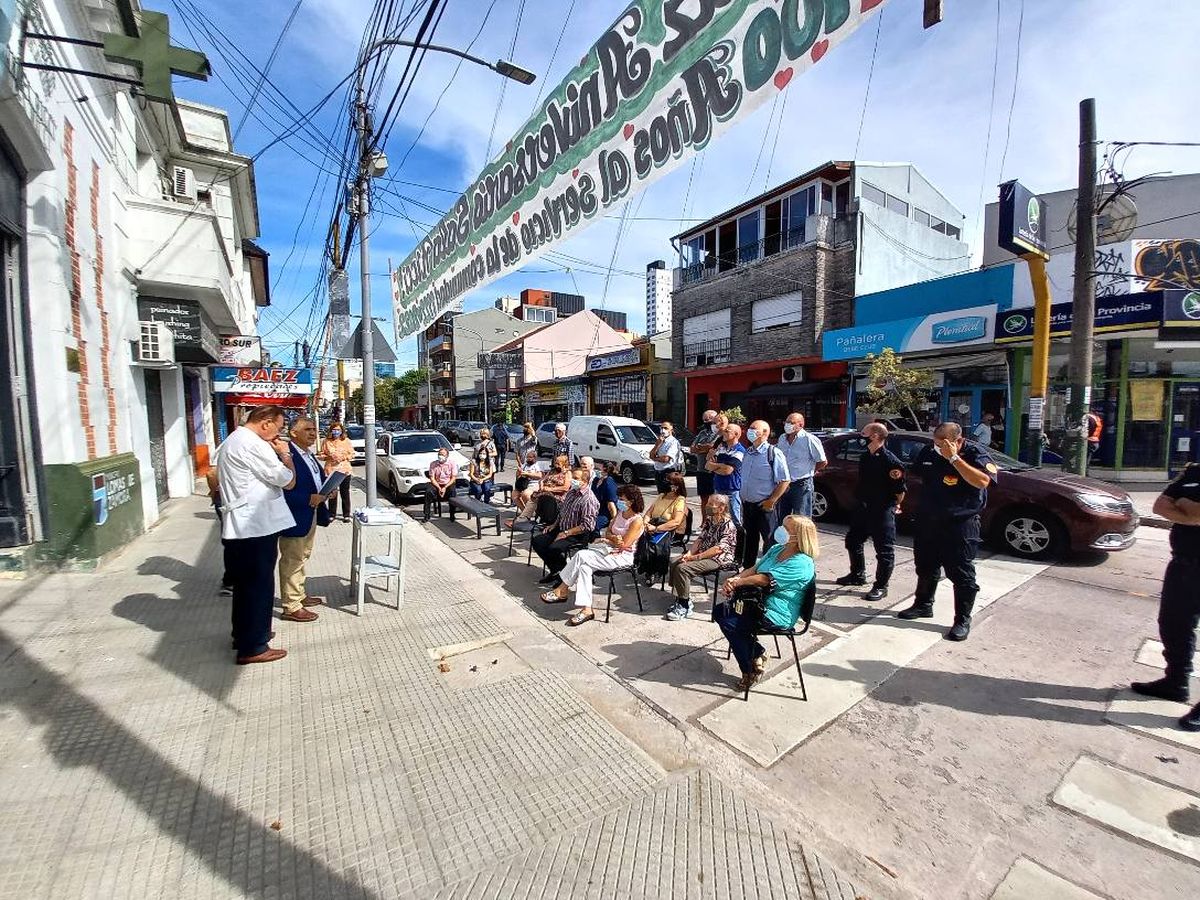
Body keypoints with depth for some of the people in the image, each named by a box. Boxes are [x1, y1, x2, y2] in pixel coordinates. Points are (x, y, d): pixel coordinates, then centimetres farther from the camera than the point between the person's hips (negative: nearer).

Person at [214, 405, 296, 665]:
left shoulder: (232, 441, 15)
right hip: (258, 526, -10)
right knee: (259, 584, 0)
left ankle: (243, 634, 35)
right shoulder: (254, 445, -19)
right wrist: (285, 454, -3)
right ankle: (252, 647, 9)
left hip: (240, 525, 10)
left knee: (245, 582, 21)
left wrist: (276, 454, 9)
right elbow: (288, 480, -15)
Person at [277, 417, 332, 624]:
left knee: (302, 557, 22)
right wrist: (308, 499, -26)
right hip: (295, 517, -10)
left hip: (311, 516, 10)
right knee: (292, 561, 3)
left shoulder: (309, 454, 10)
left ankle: (300, 595, 38)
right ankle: (291, 607, 14)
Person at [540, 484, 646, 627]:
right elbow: (608, 532, 12)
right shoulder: (620, 513, 10)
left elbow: (622, 545, -19)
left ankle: (562, 591, -11)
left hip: (623, 556, -7)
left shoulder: (637, 520, -15)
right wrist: (613, 538, -11)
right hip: (609, 548, 8)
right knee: (584, 565, -21)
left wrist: (607, 539, -3)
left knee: (582, 557, -22)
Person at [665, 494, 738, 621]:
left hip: (718, 559, -9)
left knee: (682, 568, -23)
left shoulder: (728, 525, -15)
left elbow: (719, 549, -22)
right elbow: (700, 539, 10)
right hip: (703, 554, 9)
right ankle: (680, 598, 5)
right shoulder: (709, 520, 10)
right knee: (674, 564, -6)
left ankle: (685, 606, -10)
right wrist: (689, 553, -8)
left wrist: (696, 557, -21)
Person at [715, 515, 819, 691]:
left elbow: (765, 579, -25)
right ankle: (757, 653, 12)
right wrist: (733, 580, -14)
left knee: (728, 622, -19)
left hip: (777, 615, -9)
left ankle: (749, 671, 2)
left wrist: (738, 582, -14)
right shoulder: (777, 549, 7)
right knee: (720, 611, 2)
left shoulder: (802, 563, -21)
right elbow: (753, 569, 5)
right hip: (760, 602, 9)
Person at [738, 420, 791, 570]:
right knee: (749, 538, 19)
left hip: (765, 506, -7)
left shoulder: (773, 453, -13)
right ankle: (747, 568, 32)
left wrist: (771, 501, -16)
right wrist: (743, 497, 12)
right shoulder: (747, 453, 9)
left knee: (769, 541, 4)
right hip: (747, 504, 7)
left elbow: (785, 481, -15)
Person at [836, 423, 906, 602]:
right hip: (862, 508, 9)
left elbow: (900, 490, -14)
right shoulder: (865, 457, 6)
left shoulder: (891, 461, -19)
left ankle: (881, 586, 16)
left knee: (884, 550, 3)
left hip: (882, 512, -9)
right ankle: (857, 575, 37)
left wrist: (894, 506, 0)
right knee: (852, 541, 19)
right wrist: (860, 502, 15)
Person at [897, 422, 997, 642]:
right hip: (928, 521, 6)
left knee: (962, 574, 1)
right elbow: (918, 474, 21)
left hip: (960, 524, -5)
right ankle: (923, 605, 35)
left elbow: (982, 481, -30)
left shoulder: (975, 454, -12)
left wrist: (954, 458, -31)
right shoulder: (929, 452, 2)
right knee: (925, 567, 18)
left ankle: (963, 621, 14)